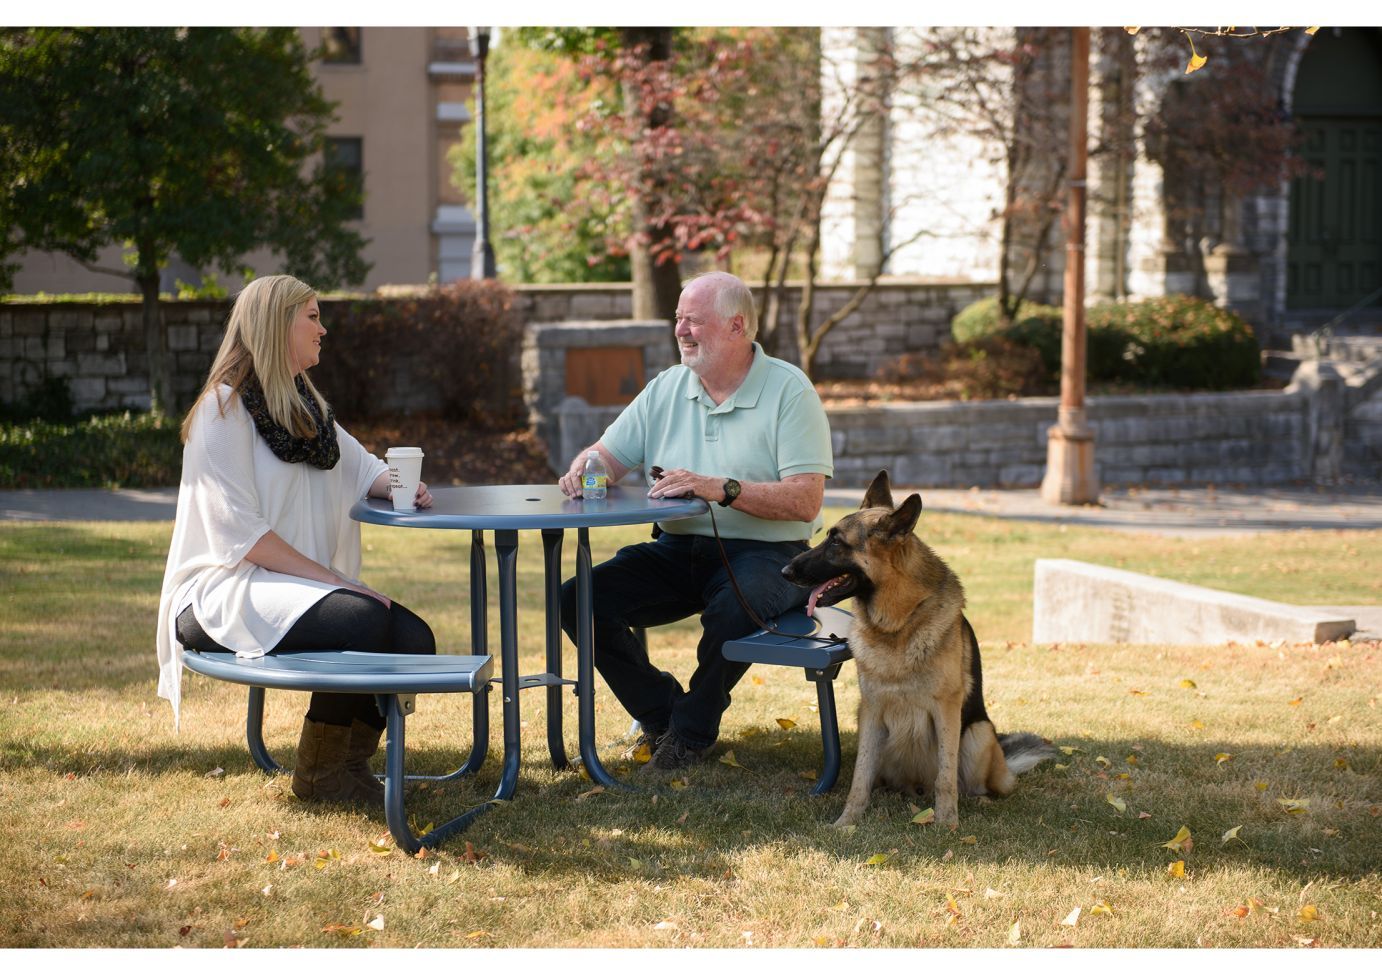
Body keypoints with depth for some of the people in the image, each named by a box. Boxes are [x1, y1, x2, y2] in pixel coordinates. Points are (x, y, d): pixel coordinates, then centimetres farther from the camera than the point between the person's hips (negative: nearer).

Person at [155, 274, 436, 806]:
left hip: (297, 585, 8)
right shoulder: (224, 408, -10)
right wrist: (330, 577, -21)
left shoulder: (305, 405, 16)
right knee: (365, 620, -31)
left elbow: (358, 465, 25)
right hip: (225, 594, -8)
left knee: (413, 639, -16)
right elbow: (239, 533, -17)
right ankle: (318, 771, -13)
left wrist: (397, 482, 1)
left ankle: (349, 759, 3)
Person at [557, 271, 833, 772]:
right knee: (578, 600, -14)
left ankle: (692, 732, -11)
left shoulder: (788, 389, -7)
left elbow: (805, 501, -17)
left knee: (732, 609, -38)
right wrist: (585, 468, -13)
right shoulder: (666, 388, 12)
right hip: (678, 550, 6)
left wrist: (722, 488, -28)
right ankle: (661, 714, 6)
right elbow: (610, 454, 12)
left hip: (764, 552, -5)